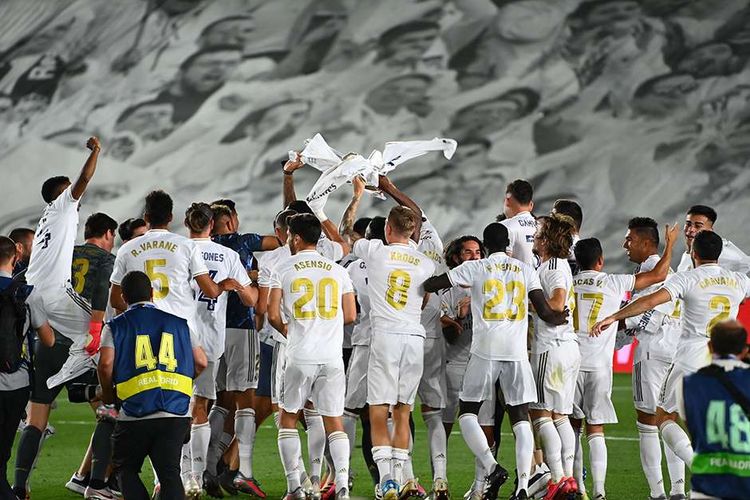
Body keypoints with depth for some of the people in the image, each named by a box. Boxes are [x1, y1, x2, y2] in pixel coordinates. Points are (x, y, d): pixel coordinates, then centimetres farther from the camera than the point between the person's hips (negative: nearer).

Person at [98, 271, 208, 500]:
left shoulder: (115, 327, 7)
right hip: (177, 413, 2)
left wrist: (108, 393, 11)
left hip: (135, 414, -1)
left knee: (125, 468, 15)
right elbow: (201, 363, 11)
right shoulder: (179, 324, 15)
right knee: (169, 472, 4)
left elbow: (106, 364, -7)